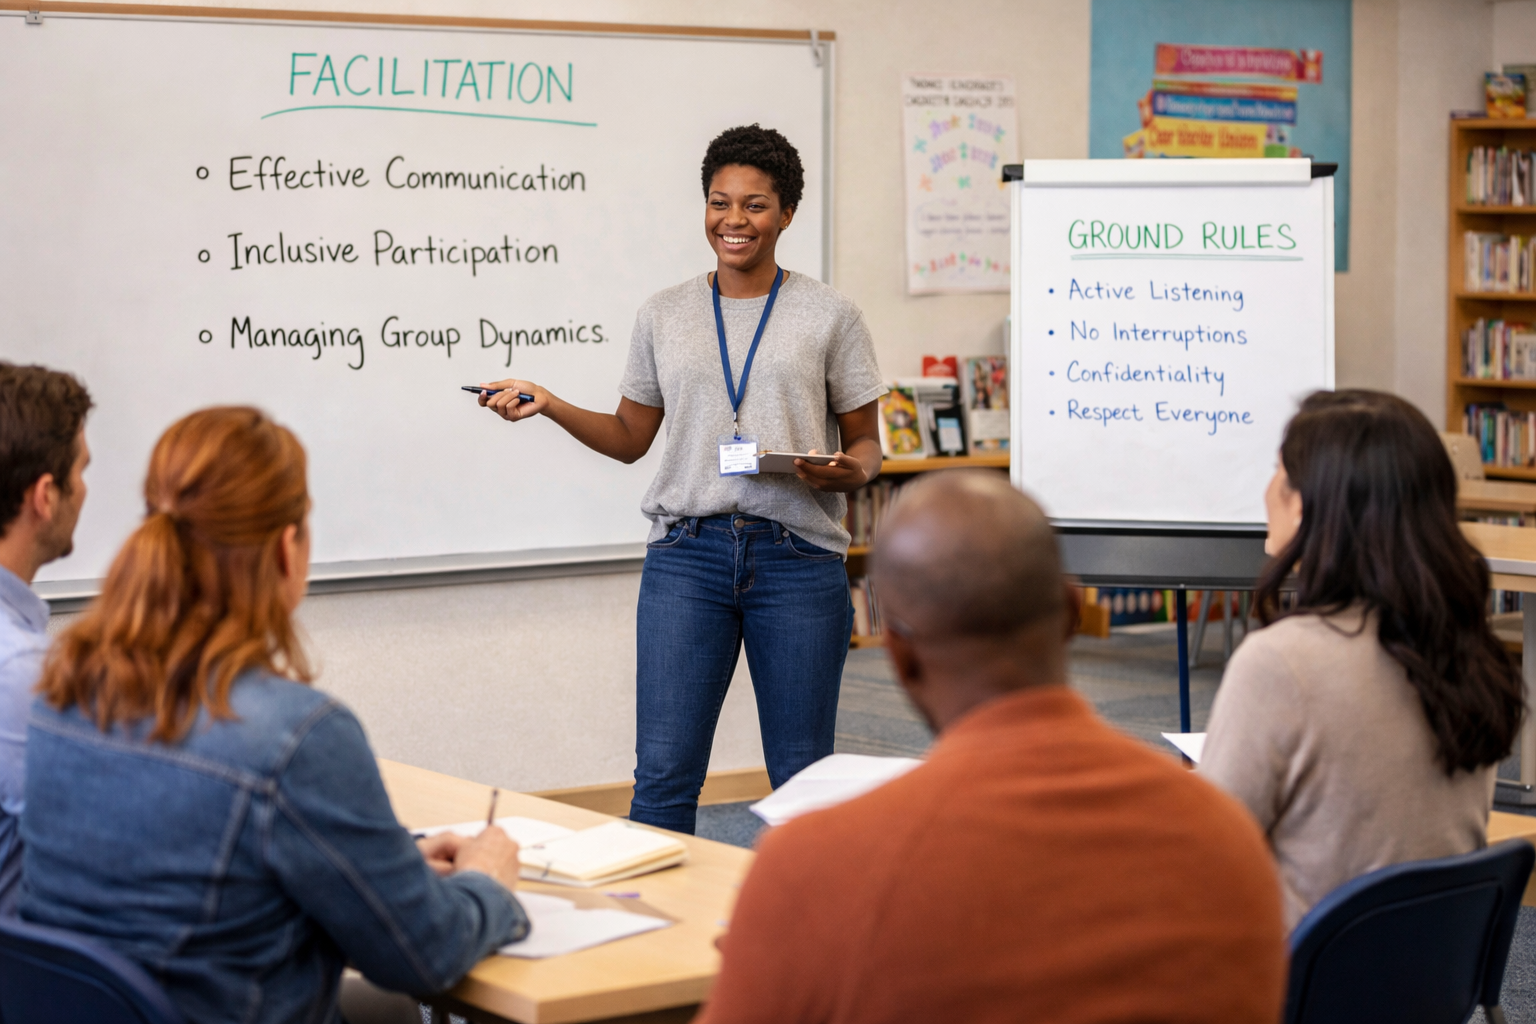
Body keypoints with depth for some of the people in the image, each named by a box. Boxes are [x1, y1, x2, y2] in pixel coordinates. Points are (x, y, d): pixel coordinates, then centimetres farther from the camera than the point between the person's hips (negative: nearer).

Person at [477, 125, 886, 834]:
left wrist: (848, 472, -14)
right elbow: (630, 437, 17)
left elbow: (865, 442, 8)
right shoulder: (664, 316, 12)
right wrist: (547, 405, 2)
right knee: (664, 771, -3)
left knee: (803, 777, 4)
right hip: (687, 554, 1)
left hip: (797, 556, -1)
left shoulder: (829, 316, 5)